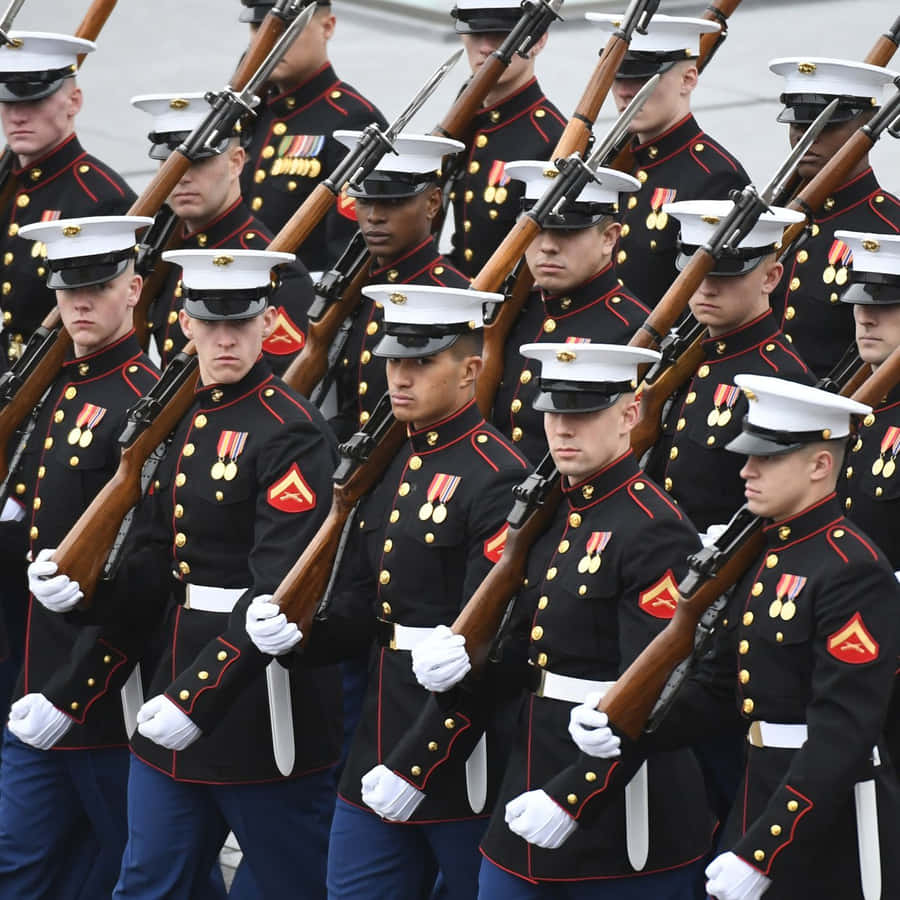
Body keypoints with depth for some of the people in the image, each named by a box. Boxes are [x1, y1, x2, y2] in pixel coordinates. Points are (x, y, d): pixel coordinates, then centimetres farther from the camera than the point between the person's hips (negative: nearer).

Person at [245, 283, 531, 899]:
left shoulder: (498, 478, -14)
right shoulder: (388, 469, 13)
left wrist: (421, 761, -22)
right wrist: (296, 631, -7)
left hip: (462, 759, -8)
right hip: (378, 749, 8)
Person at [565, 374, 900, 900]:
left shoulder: (854, 572, -16)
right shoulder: (766, 560, 12)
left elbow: (843, 731, -22)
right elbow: (720, 688, 16)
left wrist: (758, 855, -24)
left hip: (830, 827, -8)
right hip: (763, 797, 8)